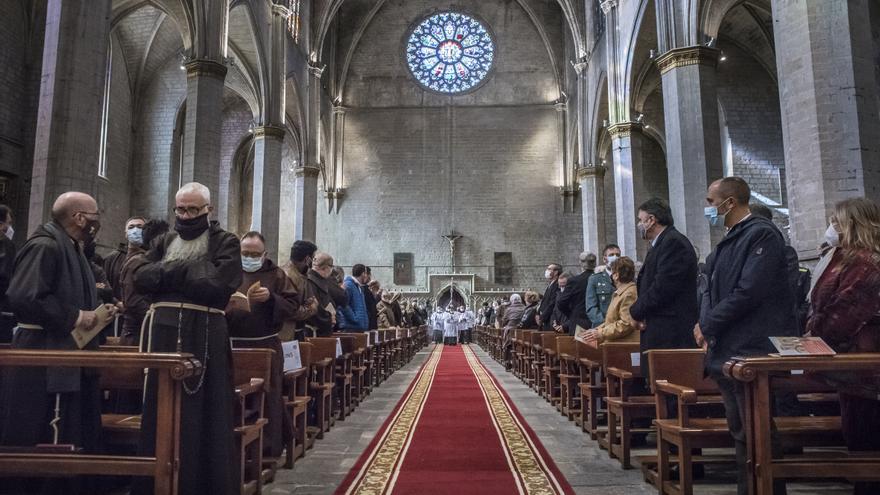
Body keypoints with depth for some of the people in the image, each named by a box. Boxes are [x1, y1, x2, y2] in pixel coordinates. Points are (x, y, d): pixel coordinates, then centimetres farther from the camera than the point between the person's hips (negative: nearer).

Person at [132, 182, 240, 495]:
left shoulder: (225, 242, 2)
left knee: (202, 412, 0)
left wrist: (169, 272, -7)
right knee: (159, 409, 9)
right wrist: (188, 269, -9)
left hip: (205, 334, -4)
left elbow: (218, 284, -14)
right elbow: (141, 277, 4)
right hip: (163, 330, 5)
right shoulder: (166, 241, 17)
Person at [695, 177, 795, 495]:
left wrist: (708, 326, -12)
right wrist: (705, 321, 0)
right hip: (726, 352, 9)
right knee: (740, 432, 16)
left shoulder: (761, 234, -12)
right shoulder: (729, 241, 16)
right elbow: (713, 290, 18)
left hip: (751, 352, -9)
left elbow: (749, 292, -21)